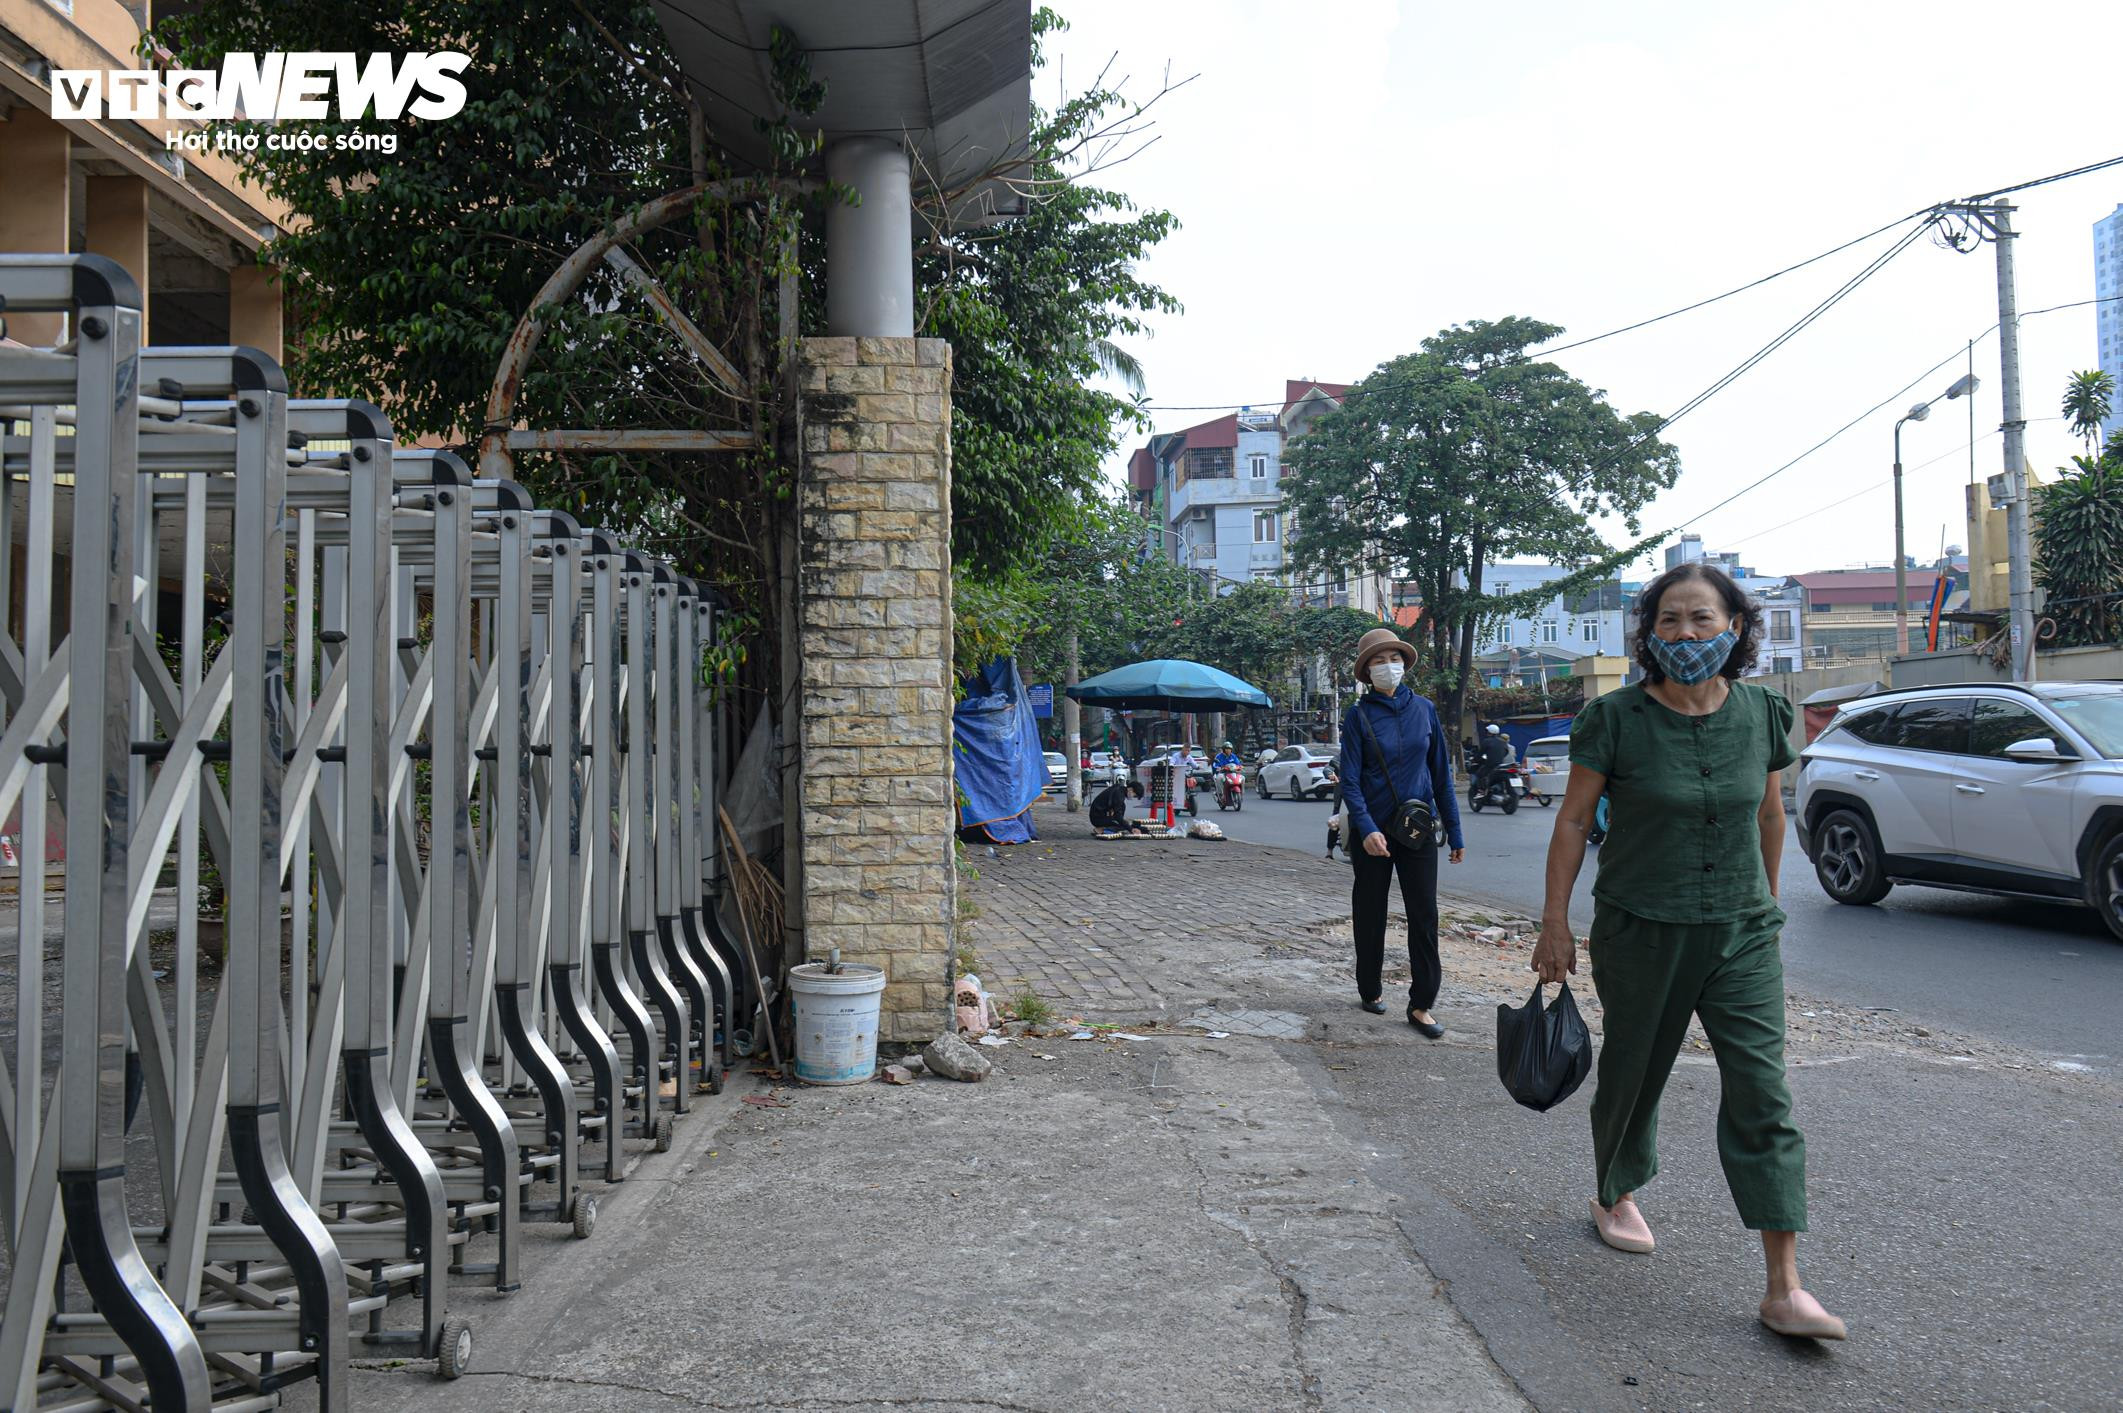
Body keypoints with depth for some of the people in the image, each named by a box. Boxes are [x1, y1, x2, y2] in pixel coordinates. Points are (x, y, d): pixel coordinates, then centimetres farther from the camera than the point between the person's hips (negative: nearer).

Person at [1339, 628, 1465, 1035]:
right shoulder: (1358, 716, -4)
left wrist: (1455, 832, 6)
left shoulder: (1423, 709, 4)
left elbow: (1441, 772, 7)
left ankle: (1421, 1005, 5)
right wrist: (1366, 828, -24)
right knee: (1370, 915, 8)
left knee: (1424, 916, -1)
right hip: (1373, 830, -2)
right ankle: (1369, 991, 25)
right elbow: (1349, 779, -9)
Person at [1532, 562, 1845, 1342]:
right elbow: (1573, 821, -5)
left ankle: (1785, 1290, -2)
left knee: (1762, 1094, -5)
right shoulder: (1615, 718, -11)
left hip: (1740, 934, 2)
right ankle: (1614, 1197, 43)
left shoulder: (1761, 713, -1)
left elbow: (1769, 814, 13)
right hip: (1639, 933, -2)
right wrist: (1554, 922, -5)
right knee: (1633, 1074, 14)